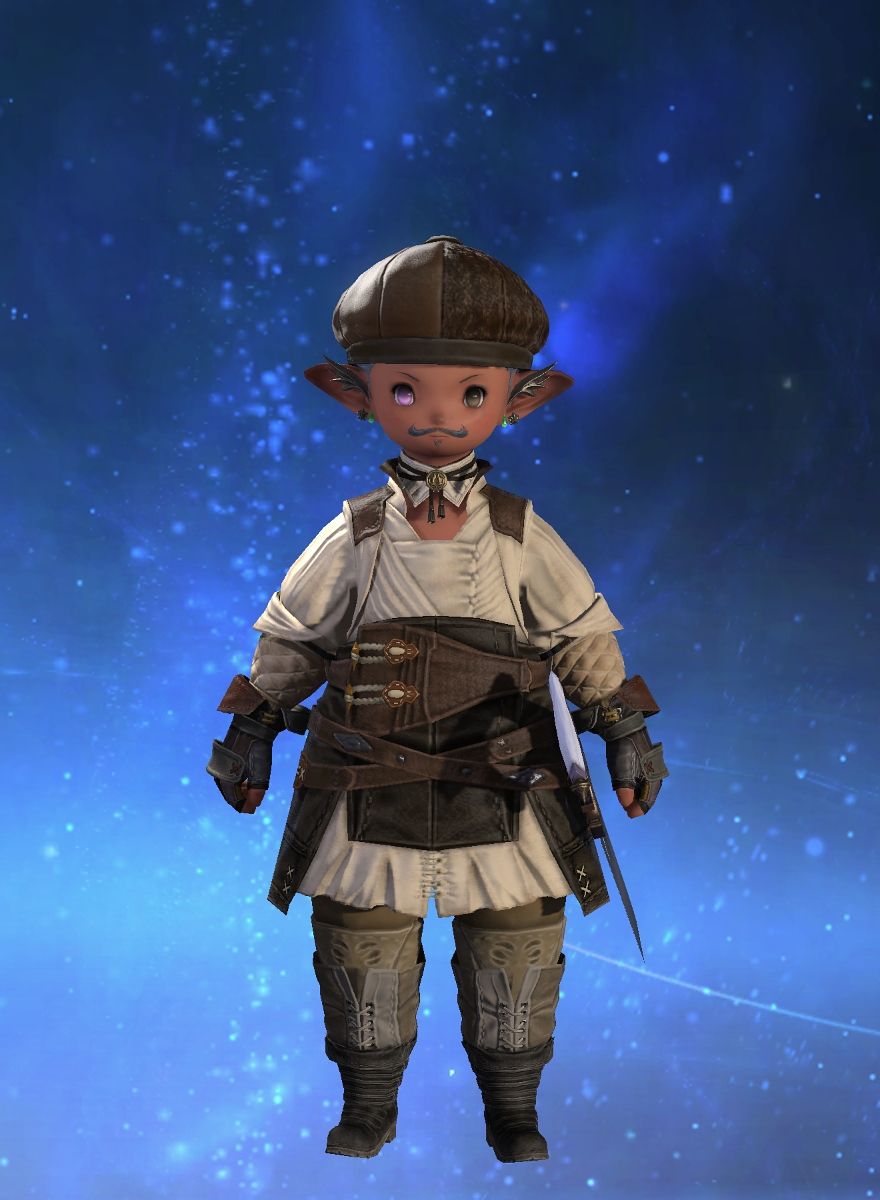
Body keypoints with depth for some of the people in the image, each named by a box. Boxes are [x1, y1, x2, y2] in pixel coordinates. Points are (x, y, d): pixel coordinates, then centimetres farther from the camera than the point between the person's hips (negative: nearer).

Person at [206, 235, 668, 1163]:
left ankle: (513, 1107, 26)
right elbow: (290, 641, 9)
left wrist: (624, 729, 5)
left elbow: (586, 640, 7)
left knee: (514, 961, 7)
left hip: (504, 801, 0)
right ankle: (369, 1104, 26)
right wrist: (252, 730, 12)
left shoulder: (524, 541, -2)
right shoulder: (350, 543, -2)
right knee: (364, 958, 6)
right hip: (369, 802, 0)